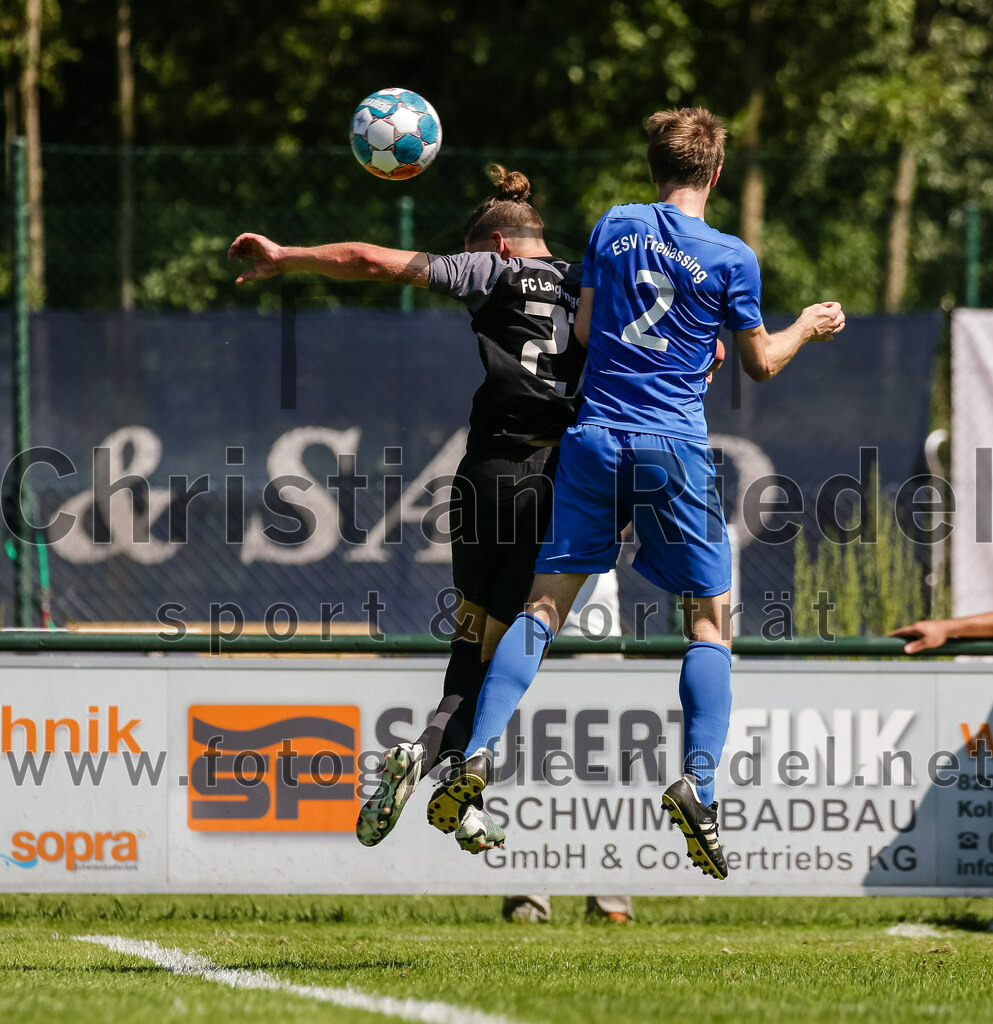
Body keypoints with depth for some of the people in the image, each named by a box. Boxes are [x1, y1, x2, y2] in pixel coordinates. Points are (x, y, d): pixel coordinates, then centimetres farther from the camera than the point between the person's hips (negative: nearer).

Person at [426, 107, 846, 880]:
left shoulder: (614, 227, 6)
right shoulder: (731, 257, -3)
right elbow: (760, 363, 7)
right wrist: (807, 329, 27)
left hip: (595, 434, 3)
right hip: (675, 450, -3)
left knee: (548, 602, 4)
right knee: (711, 616, 6)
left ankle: (481, 753, -11)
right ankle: (699, 781, -10)